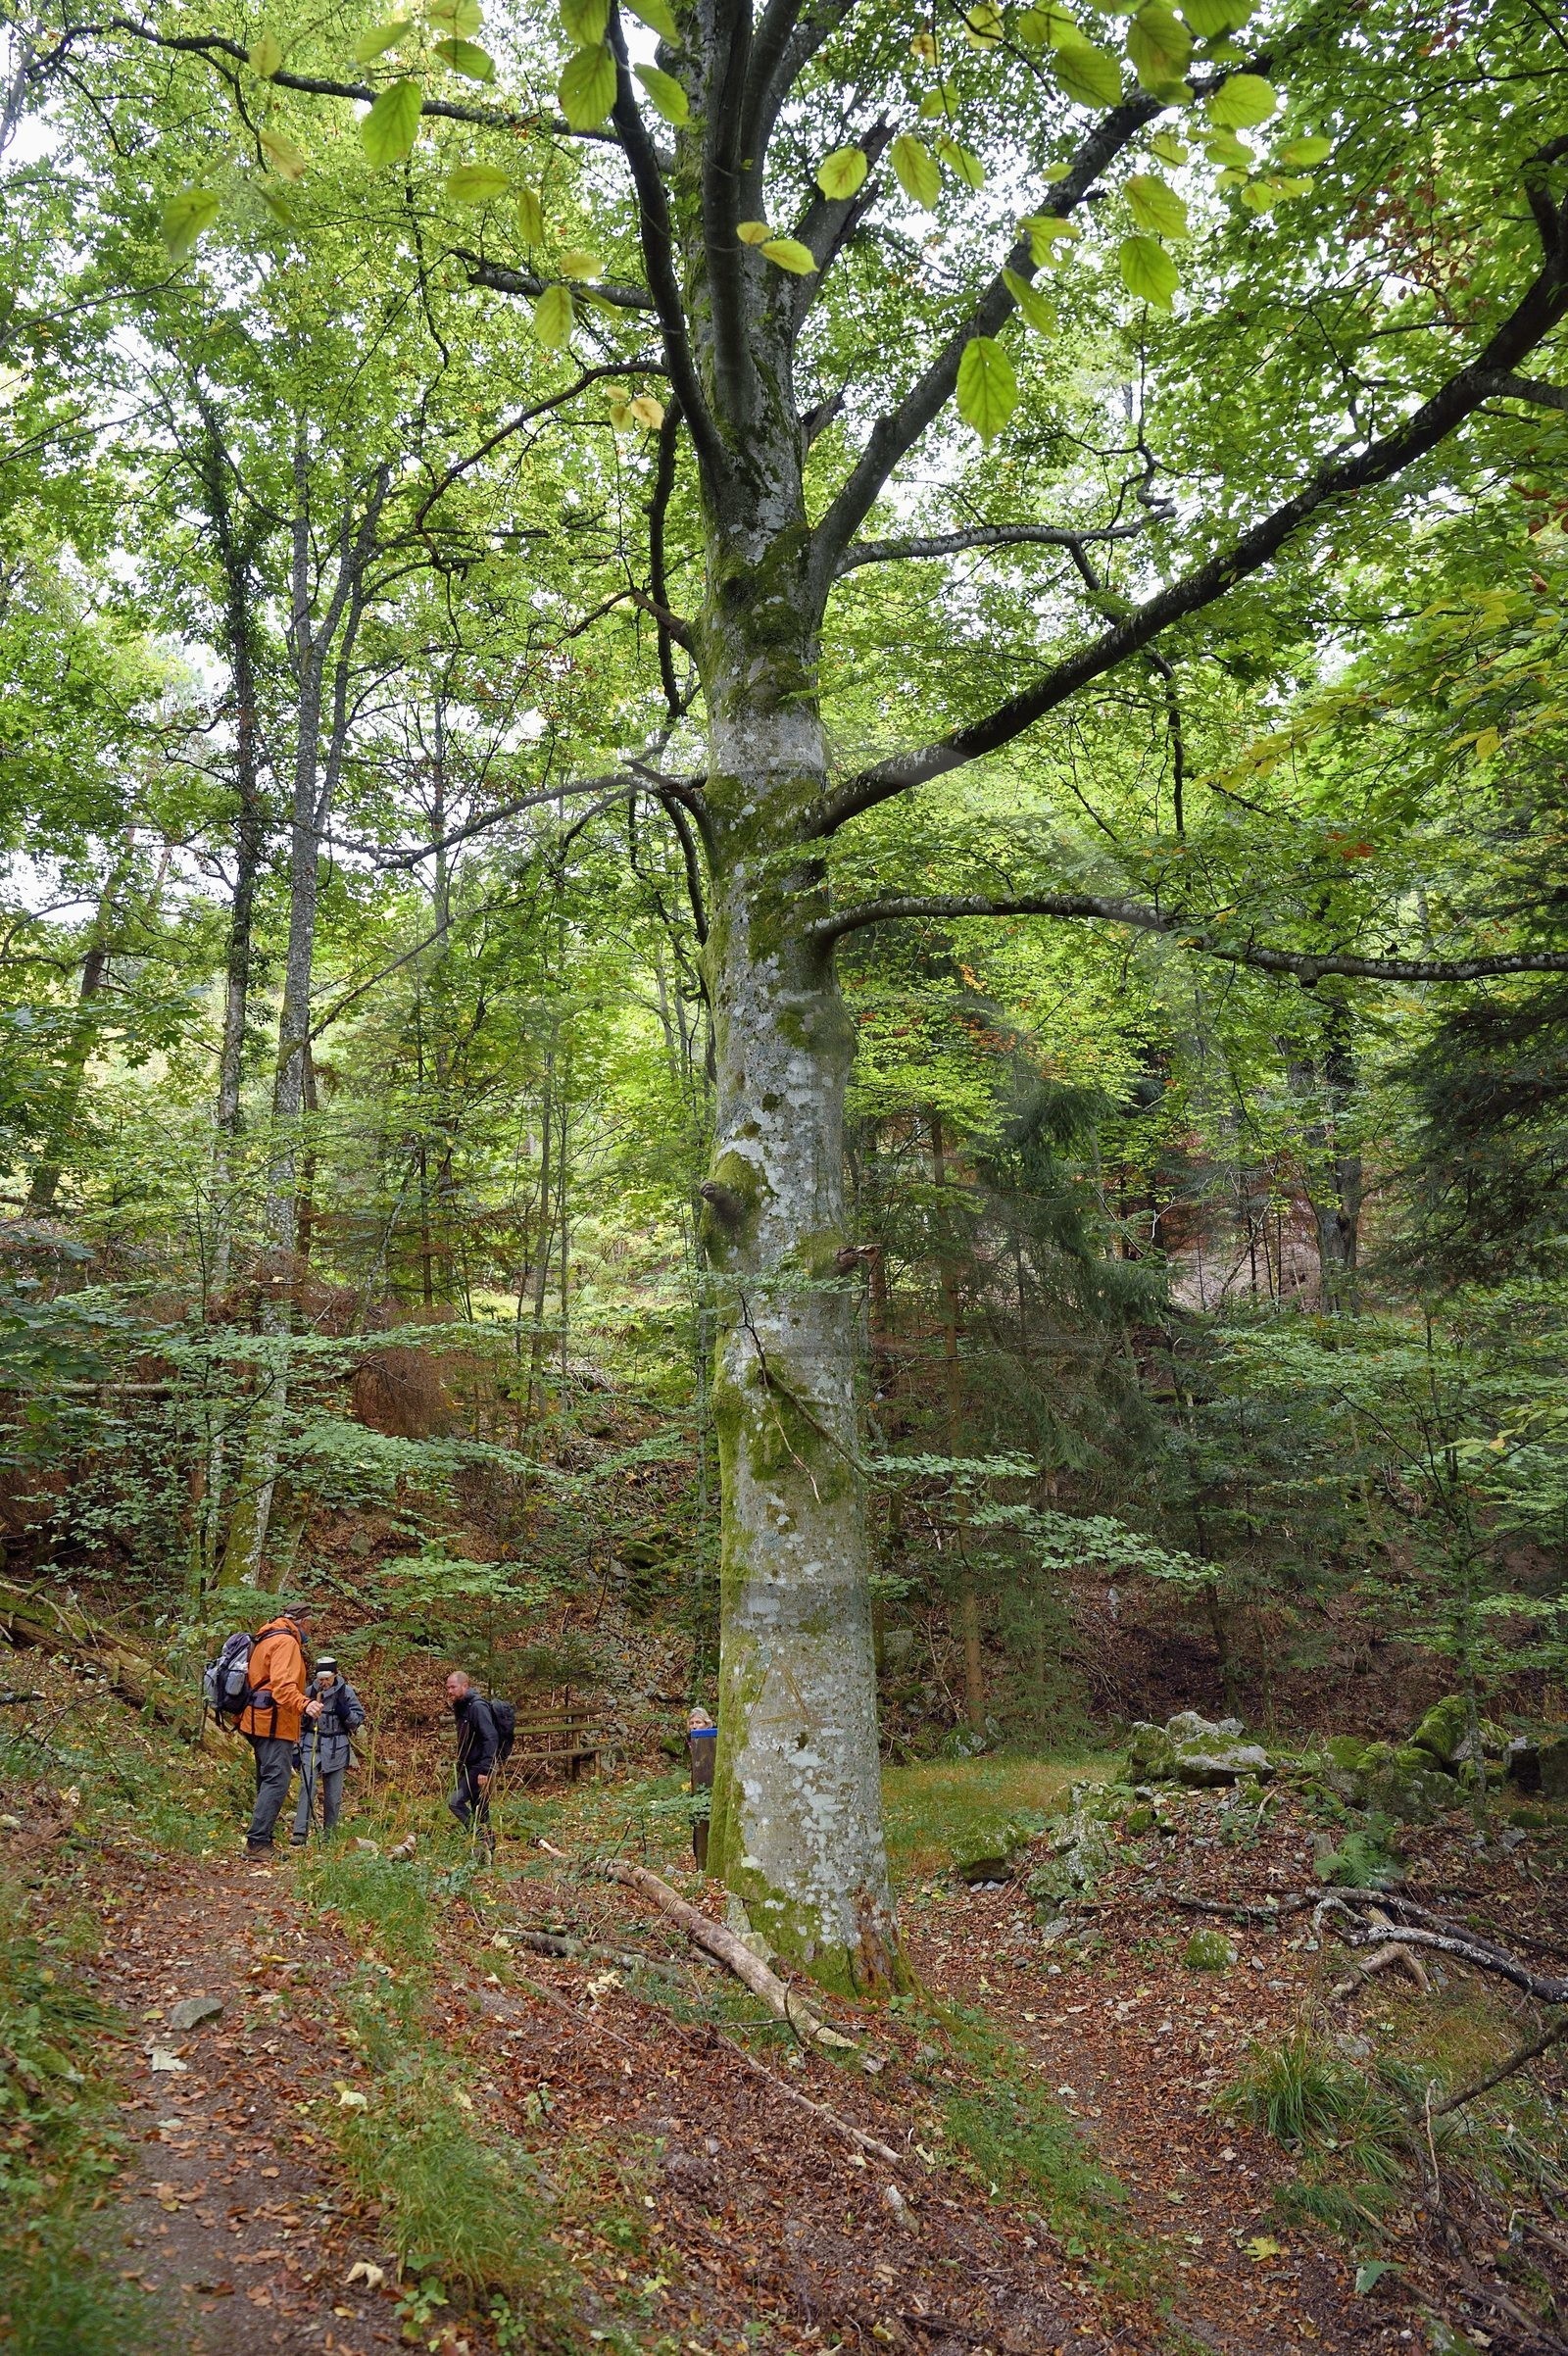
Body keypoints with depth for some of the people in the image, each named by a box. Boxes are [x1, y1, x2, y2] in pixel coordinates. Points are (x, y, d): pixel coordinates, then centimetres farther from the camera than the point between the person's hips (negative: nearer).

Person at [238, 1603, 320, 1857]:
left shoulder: (266, 1639, 20)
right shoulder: (286, 1641, -12)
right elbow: (283, 1685, -27)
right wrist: (304, 1705, -42)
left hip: (260, 1722, 11)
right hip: (275, 1724, -11)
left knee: (268, 1782, 15)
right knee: (277, 1782, -12)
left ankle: (261, 1841, 18)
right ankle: (257, 1842, -17)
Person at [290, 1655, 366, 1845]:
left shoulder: (345, 1692, -2)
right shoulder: (309, 1692, 0)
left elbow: (359, 1719, 3)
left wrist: (344, 1712, -17)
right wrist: (296, 1750, 5)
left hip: (336, 1749, 0)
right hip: (311, 1745, 0)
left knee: (334, 1794, 5)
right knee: (307, 1788, -16)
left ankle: (329, 1833, 18)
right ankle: (300, 1832, -16)